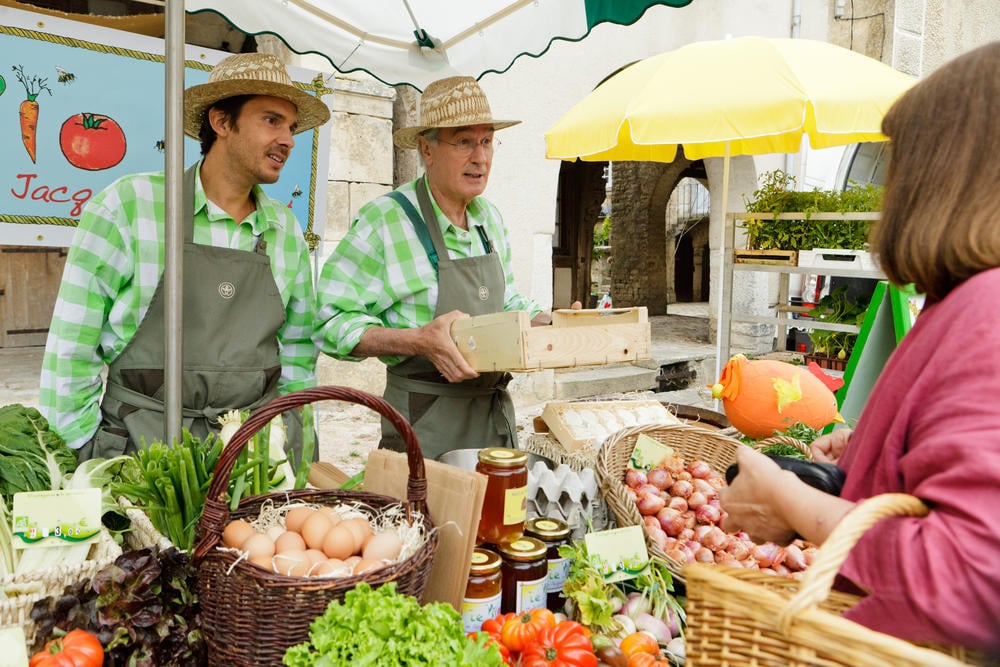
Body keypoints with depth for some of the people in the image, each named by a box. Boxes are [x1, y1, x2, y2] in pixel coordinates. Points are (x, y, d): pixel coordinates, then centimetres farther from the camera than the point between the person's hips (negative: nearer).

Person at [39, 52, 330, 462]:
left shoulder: (287, 233, 6)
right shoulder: (128, 205, -6)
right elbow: (71, 346, -3)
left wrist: (287, 439, 10)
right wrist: (87, 450, -3)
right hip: (140, 447, -3)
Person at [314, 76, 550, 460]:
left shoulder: (491, 220, 7)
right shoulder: (385, 219, -15)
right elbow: (332, 320, -18)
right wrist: (419, 340, -30)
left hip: (497, 412, 7)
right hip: (425, 420, -6)